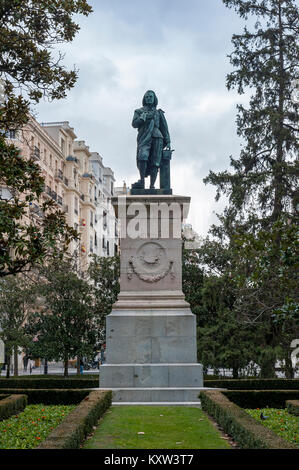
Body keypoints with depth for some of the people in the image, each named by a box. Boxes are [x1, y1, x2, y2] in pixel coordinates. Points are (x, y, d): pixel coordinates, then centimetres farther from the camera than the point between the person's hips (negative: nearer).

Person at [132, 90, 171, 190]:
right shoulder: (139, 111, 20)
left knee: (155, 163, -8)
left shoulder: (159, 113, 24)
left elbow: (164, 128, 20)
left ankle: (152, 186, -9)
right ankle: (142, 181, -23)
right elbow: (134, 124, 6)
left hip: (157, 138, 1)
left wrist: (168, 141, 10)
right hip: (144, 139, -1)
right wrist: (143, 117, -9)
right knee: (143, 157, -27)